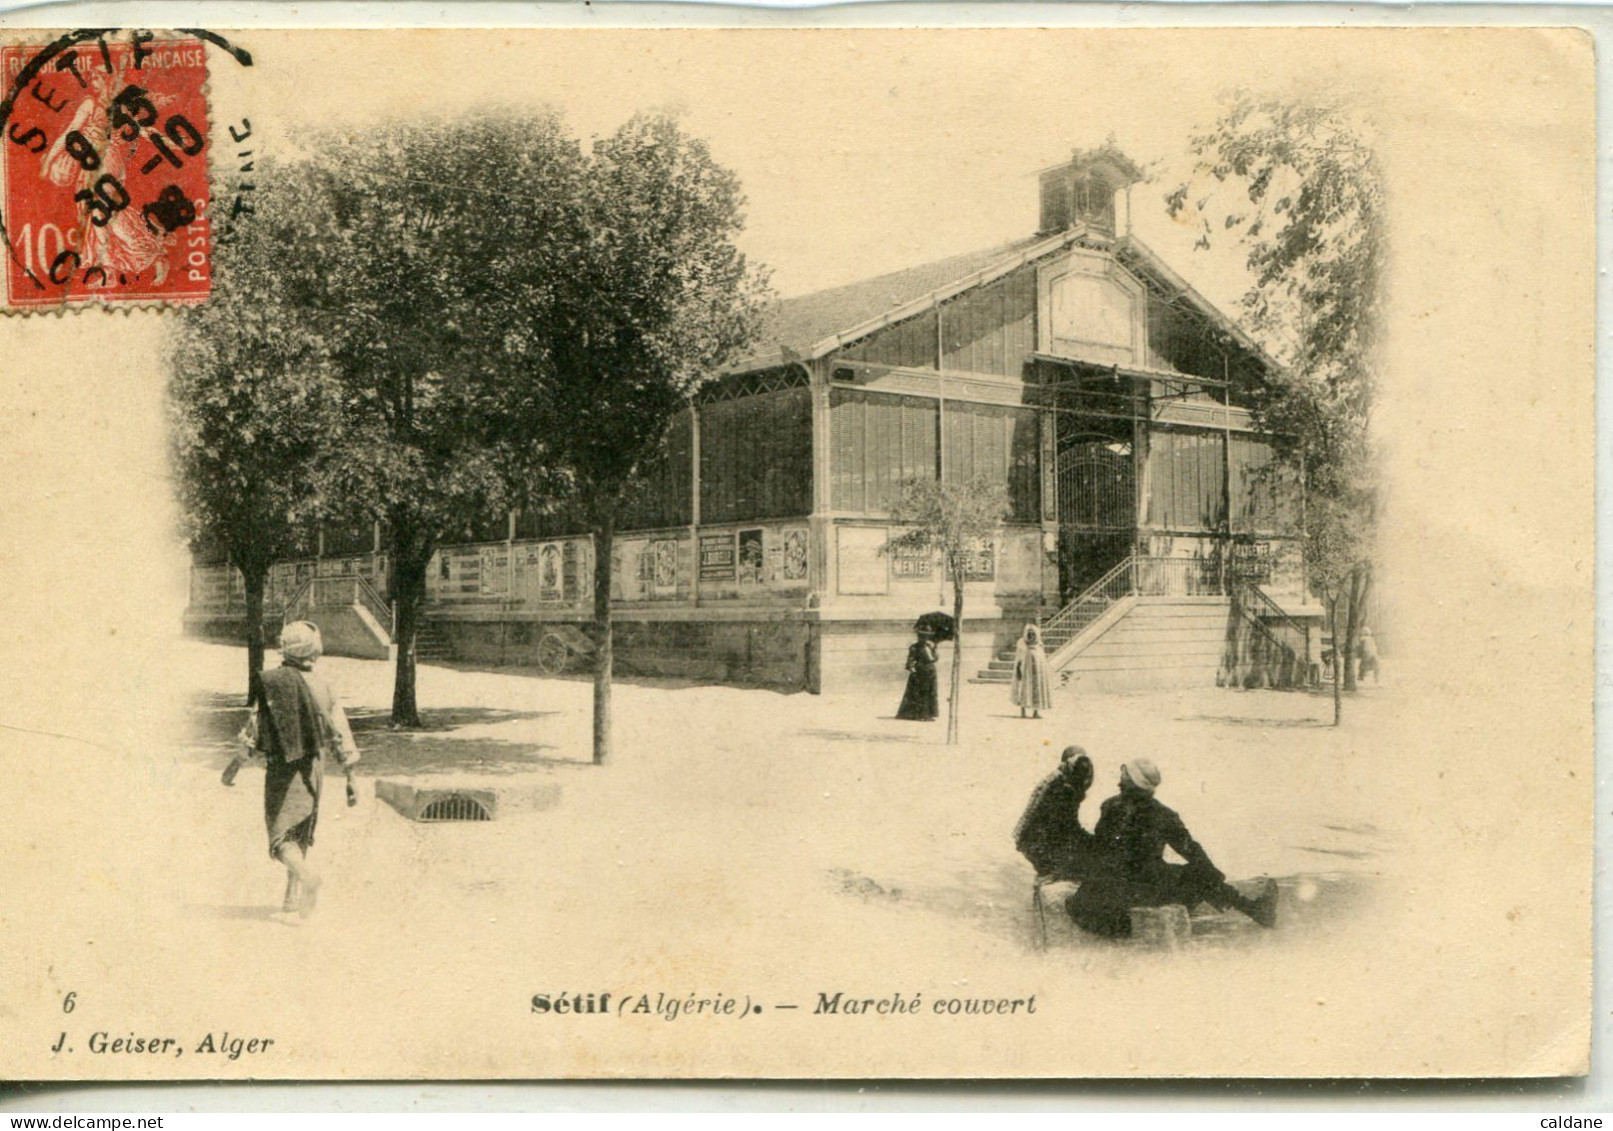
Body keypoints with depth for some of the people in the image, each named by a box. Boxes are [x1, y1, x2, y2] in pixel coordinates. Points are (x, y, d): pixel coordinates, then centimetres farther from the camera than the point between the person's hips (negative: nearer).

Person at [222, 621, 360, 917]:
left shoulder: (272, 683, -6)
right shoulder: (324, 686, 1)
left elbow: (255, 727, -7)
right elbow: (342, 736, 0)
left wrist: (235, 765, 3)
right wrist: (350, 779, 6)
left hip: (280, 767, -3)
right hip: (312, 767, 3)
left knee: (282, 834, -2)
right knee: (301, 833, 18)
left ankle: (307, 876, -28)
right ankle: (294, 895, 20)